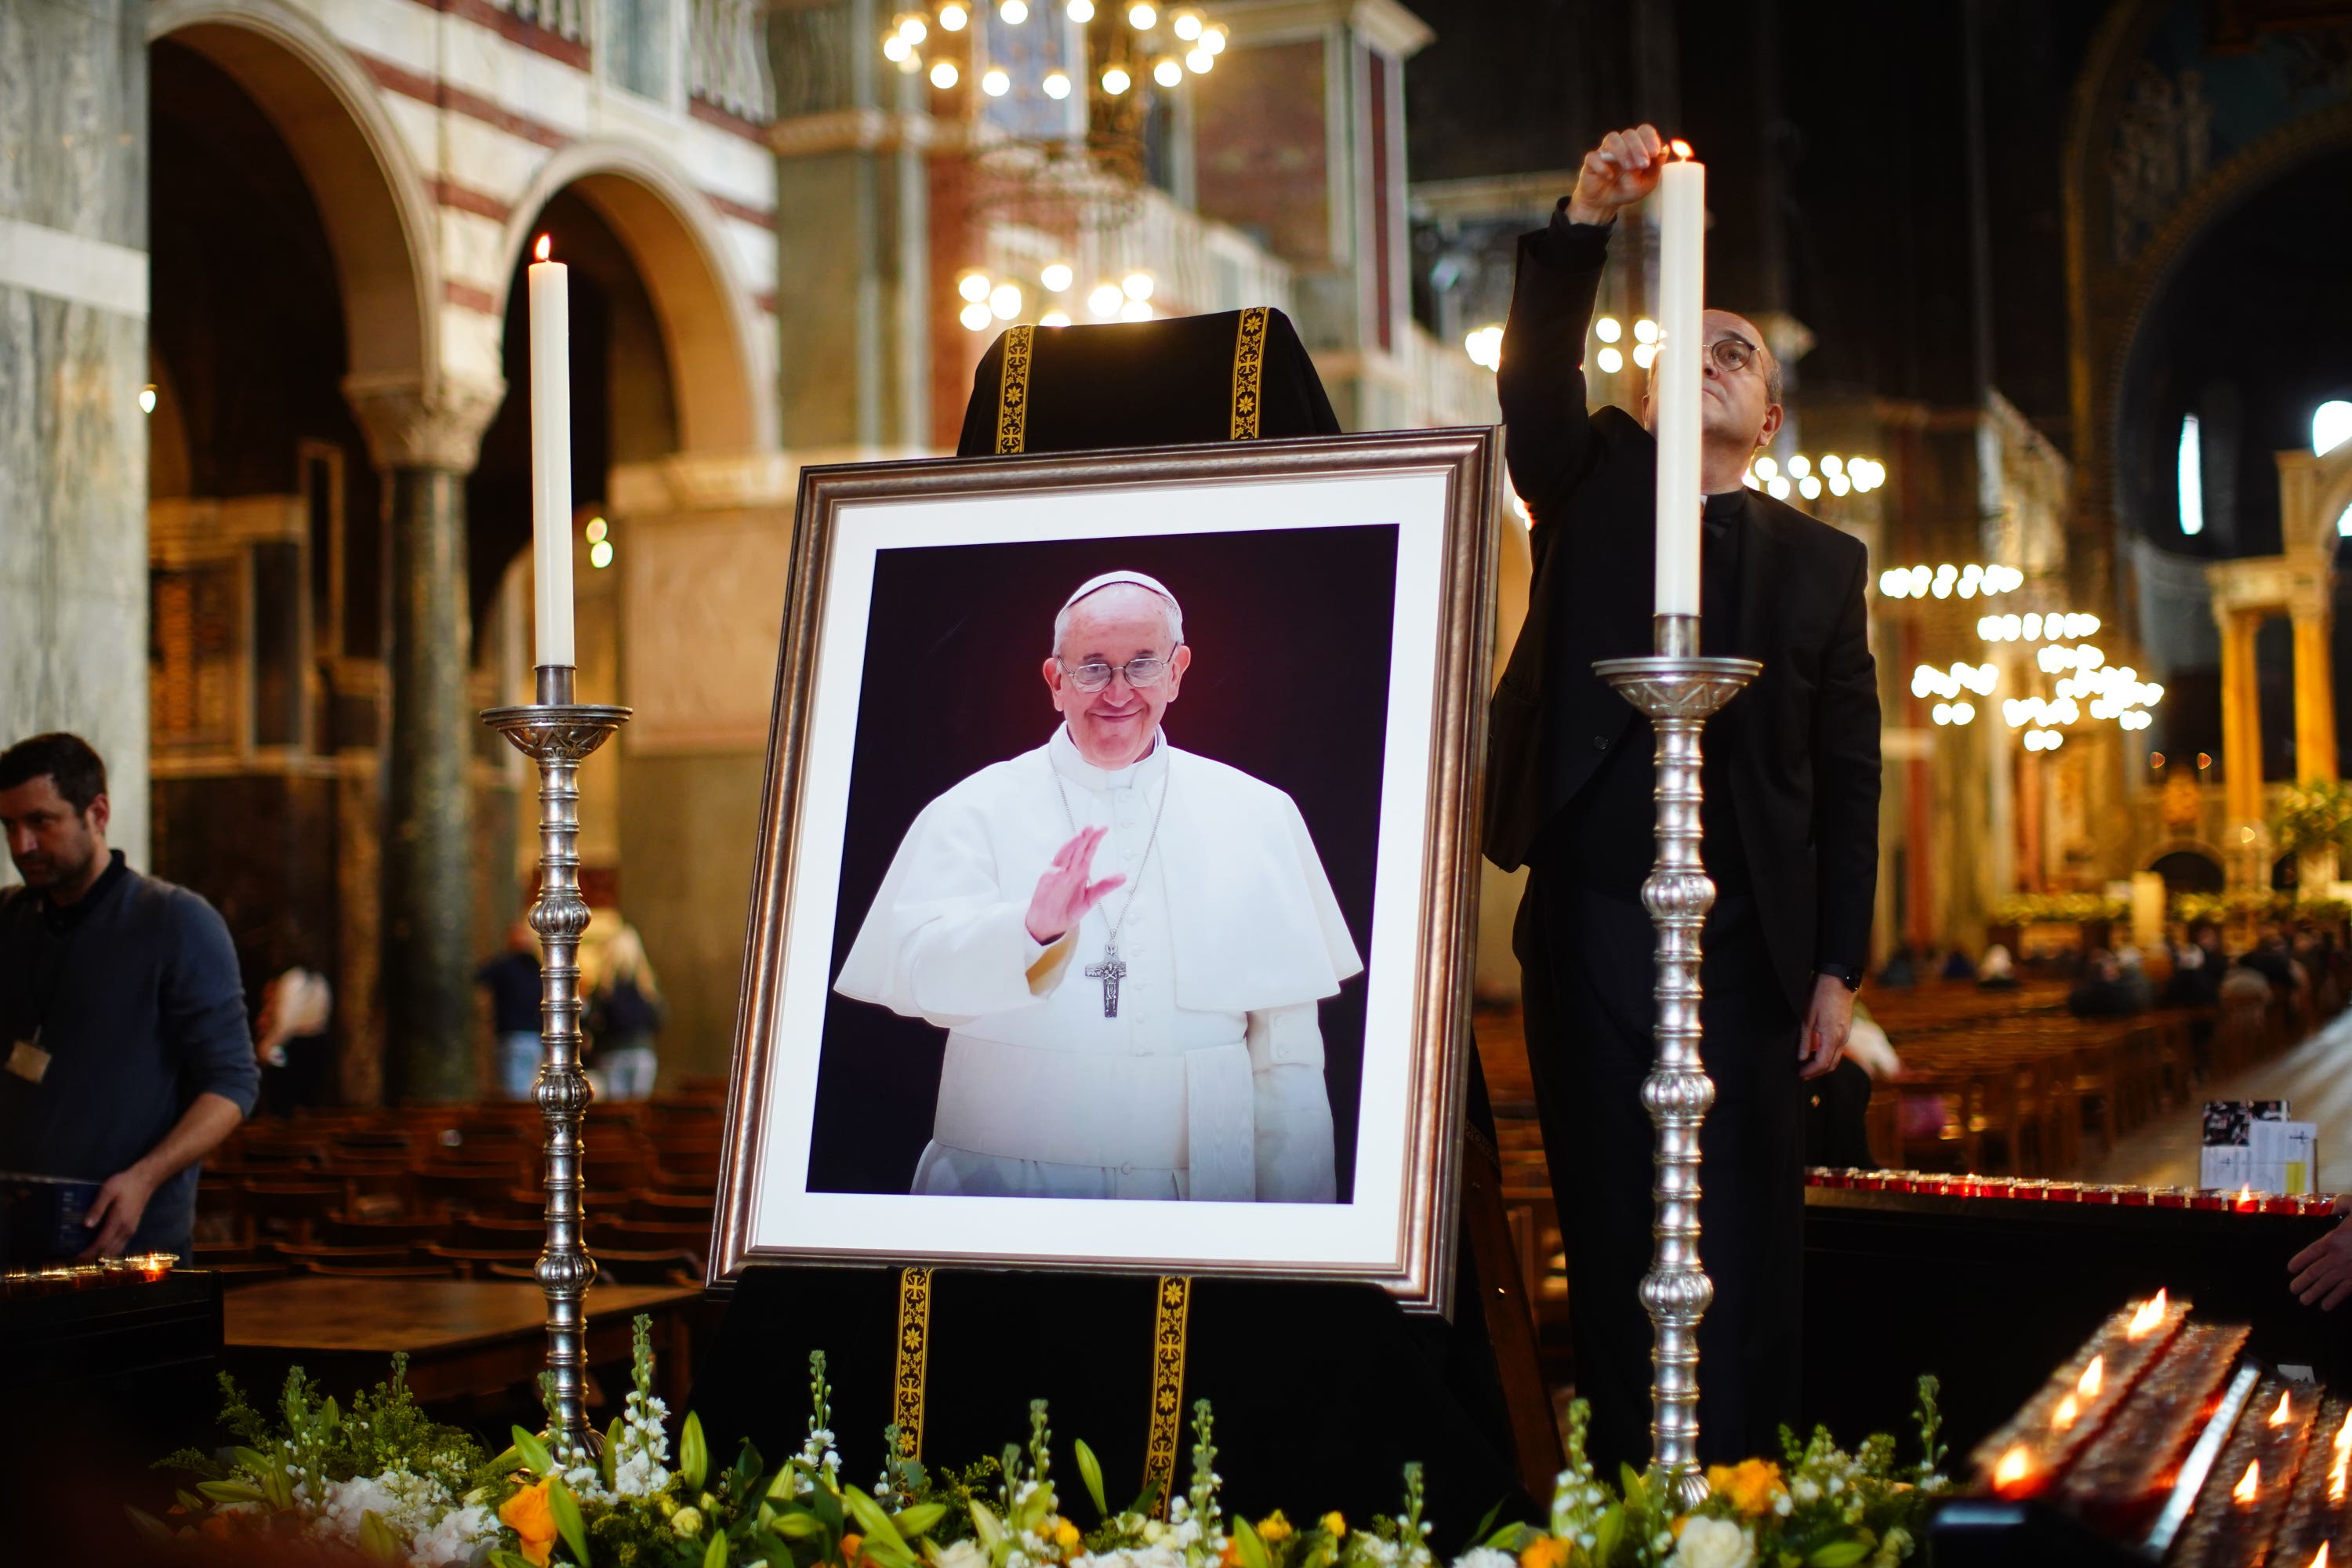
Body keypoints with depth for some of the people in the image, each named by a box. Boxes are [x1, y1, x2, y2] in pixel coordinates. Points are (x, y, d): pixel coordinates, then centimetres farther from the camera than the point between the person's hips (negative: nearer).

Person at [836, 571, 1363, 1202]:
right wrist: (1033, 929, -31)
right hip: (1004, 1190, -1)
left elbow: (1287, 1054, 4)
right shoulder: (972, 813, 3)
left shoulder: (1257, 816, 7)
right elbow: (919, 977, -13)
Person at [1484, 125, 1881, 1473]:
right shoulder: (1595, 484, 14)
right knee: (1610, 1227, 3)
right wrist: (1585, 225, -21)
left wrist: (1838, 965, 1)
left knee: (1745, 1236, -1)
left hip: (1747, 937, 0)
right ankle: (1626, 1471, 8)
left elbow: (1848, 773, 8)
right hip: (1590, 920, 0)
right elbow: (1536, 375, -6)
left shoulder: (1821, 560, 12)